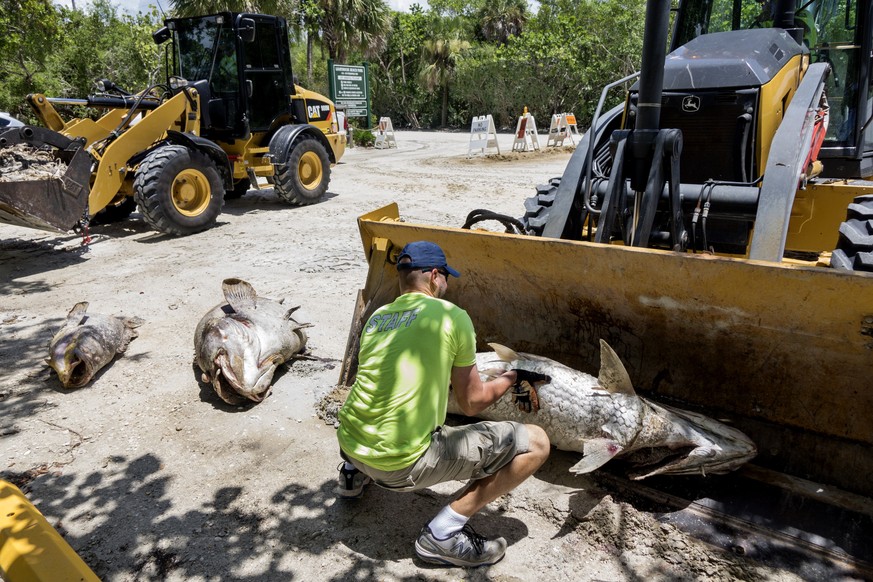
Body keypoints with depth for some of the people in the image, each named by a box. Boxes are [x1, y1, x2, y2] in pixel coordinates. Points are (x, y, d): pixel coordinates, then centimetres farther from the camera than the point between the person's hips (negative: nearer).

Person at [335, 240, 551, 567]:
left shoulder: (377, 317, 10)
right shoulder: (452, 316, -7)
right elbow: (472, 403, 0)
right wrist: (512, 378, 17)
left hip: (348, 444, 8)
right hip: (401, 465, -7)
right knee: (535, 444, -4)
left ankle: (355, 473, 29)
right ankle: (443, 532, -5)